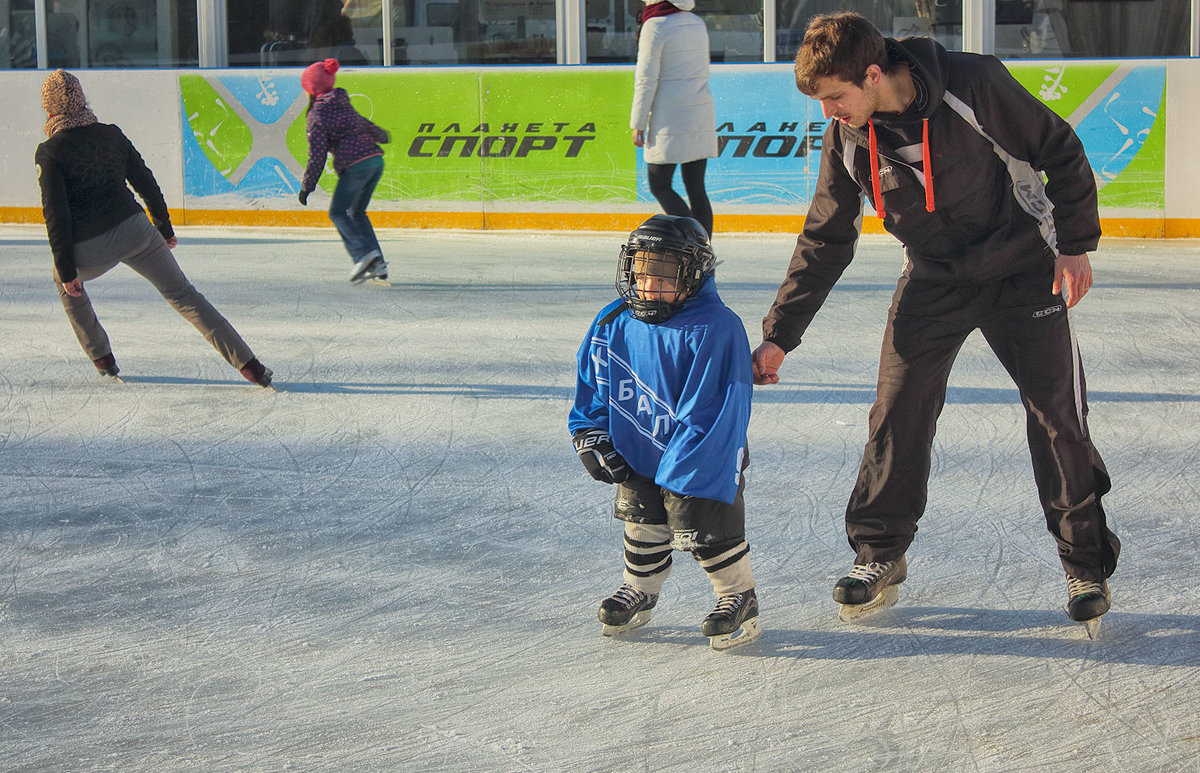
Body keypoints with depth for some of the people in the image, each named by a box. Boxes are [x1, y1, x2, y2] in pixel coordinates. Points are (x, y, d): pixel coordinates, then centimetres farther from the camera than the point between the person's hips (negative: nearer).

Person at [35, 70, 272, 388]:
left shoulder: (48, 152, -5)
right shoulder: (111, 134, 9)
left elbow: (56, 213, -9)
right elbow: (146, 182, 16)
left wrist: (66, 269, -5)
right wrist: (165, 228, 29)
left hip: (87, 250, -2)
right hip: (134, 230, 3)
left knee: (64, 282, 31)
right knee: (183, 295, 7)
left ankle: (102, 358, 33)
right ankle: (248, 364, -4)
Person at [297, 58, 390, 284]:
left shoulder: (317, 115, -3)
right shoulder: (344, 104, 19)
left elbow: (317, 156, -6)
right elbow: (363, 124, 35)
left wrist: (306, 187, 2)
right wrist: (380, 135, 58)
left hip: (355, 165, -8)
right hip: (376, 161, 8)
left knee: (337, 212, 6)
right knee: (357, 212, 19)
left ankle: (364, 253, -14)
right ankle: (377, 264, 11)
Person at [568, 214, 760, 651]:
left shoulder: (715, 329, -24)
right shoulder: (613, 324, -4)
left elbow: (708, 413, -25)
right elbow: (592, 388, 12)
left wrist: (679, 474, -26)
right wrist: (592, 438, 1)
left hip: (703, 456, -5)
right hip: (636, 452, 6)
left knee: (706, 525, -9)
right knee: (641, 521, 12)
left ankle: (738, 597, 12)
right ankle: (638, 591, 35)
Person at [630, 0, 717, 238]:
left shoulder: (655, 26, -10)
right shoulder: (698, 23, 11)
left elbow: (646, 79, -10)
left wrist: (638, 123, -5)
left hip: (670, 116, -7)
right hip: (703, 114, 7)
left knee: (659, 186, -1)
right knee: (696, 187, 9)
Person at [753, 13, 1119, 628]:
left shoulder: (973, 85, -25)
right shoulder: (847, 138, -10)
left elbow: (1060, 151, -12)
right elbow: (825, 240, 0)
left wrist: (1074, 244, -12)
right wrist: (778, 335, -2)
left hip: (1024, 272, -4)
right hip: (934, 280, 4)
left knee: (1058, 416, -4)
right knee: (897, 410, -3)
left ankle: (1087, 565, 10)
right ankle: (880, 553, 15)